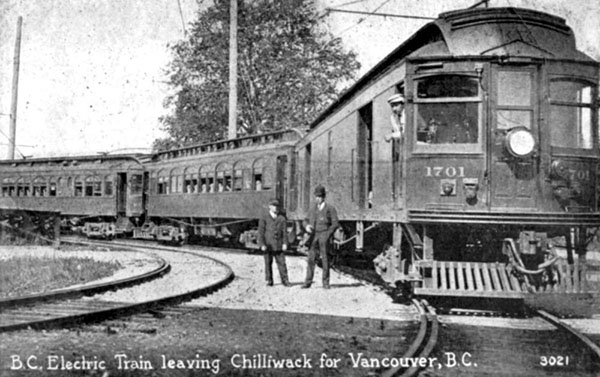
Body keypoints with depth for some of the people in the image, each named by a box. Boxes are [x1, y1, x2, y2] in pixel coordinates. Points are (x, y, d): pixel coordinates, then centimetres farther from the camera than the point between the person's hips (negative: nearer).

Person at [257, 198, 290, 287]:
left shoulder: (282, 218, 9)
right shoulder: (264, 219, 3)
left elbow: (285, 231, 8)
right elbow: (261, 232, 0)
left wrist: (285, 243, -2)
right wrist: (262, 244, -8)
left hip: (278, 245, 1)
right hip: (267, 245, -1)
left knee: (281, 263, -2)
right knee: (268, 263, 3)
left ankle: (284, 280, 2)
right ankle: (269, 281, 12)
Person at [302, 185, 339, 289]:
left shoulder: (330, 209, 2)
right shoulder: (312, 210, 17)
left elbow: (336, 223, -1)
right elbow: (308, 221, 19)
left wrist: (328, 235, -11)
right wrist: (307, 226, -6)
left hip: (324, 235, -4)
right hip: (314, 236, 4)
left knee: (324, 259, -6)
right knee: (311, 259, -4)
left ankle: (326, 282, 0)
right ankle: (308, 282, -5)